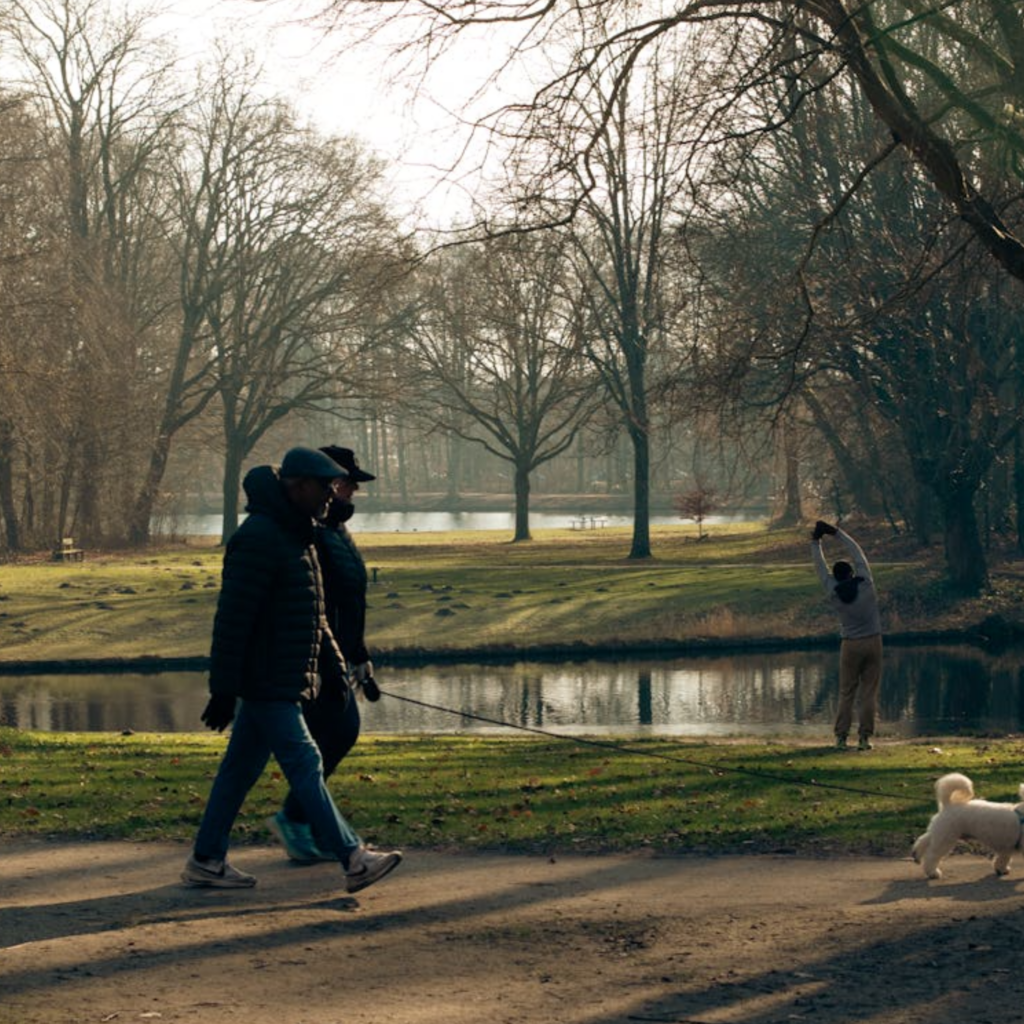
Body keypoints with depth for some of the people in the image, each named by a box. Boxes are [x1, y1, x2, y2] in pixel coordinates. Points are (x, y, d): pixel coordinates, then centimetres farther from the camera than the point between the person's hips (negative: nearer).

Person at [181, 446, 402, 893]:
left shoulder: (296, 536, 15)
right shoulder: (258, 538, -18)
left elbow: (314, 615, 24)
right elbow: (232, 618, -21)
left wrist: (333, 668, 21)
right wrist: (224, 690, -21)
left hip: (278, 683, 10)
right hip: (265, 683, -10)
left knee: (241, 768, 13)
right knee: (305, 765, -7)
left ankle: (205, 860, 19)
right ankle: (353, 859, -5)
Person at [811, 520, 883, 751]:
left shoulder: (834, 593, -6)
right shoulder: (865, 583, -6)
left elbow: (820, 567, 6)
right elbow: (857, 552, 4)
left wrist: (816, 542, 16)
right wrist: (836, 532, 10)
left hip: (850, 645, 0)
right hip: (873, 642, 0)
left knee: (846, 693, 5)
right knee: (869, 693, 2)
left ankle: (841, 737, 0)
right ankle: (864, 737, -1)